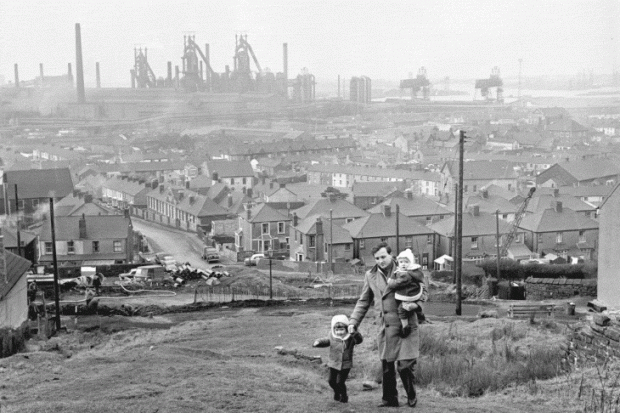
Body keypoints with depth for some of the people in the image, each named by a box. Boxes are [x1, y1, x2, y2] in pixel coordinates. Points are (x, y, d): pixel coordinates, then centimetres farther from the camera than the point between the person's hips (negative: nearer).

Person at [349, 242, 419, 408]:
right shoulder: (370, 275, 9)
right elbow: (363, 301, 16)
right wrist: (353, 322, 9)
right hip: (385, 327, 3)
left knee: (405, 364, -6)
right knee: (386, 366, 7)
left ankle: (411, 397, 16)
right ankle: (389, 399, 21)